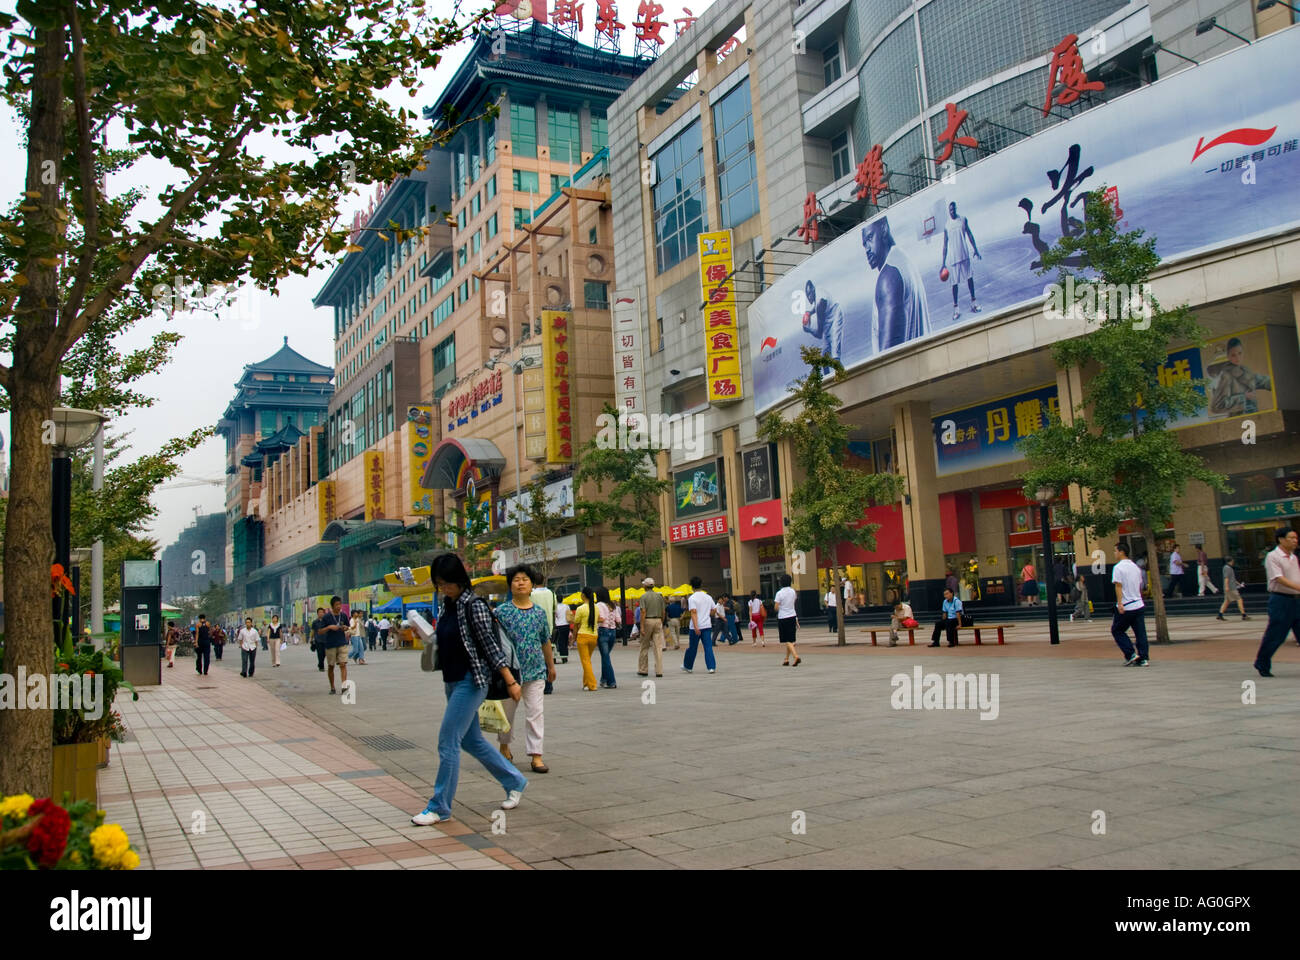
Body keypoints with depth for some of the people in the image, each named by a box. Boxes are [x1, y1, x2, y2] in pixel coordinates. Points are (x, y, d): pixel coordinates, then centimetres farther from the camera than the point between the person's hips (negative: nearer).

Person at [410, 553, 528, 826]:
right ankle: (514, 782, 30)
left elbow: (490, 645, -17)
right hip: (453, 681, 9)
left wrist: (510, 681, -17)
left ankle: (440, 807, 5)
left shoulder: (474, 606, -16)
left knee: (448, 742, -6)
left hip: (470, 681, -9)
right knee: (471, 740, 16)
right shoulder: (448, 606, 10)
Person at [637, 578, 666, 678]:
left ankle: (643, 670, 14)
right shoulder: (659, 595, 8)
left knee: (644, 647, 8)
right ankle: (659, 671, -2)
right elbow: (663, 612, 8)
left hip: (647, 621, -3)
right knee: (658, 647, 1)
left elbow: (643, 612, -12)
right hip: (658, 621, 3)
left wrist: (642, 627, -13)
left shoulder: (644, 596, -5)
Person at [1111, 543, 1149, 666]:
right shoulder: (1136, 567, 12)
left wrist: (1119, 603, -20)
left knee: (1117, 631, 7)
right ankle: (1143, 658, 4)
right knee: (1140, 633, 6)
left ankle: (1131, 655, 0)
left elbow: (1118, 586, -16)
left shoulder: (1118, 567, -10)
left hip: (1126, 607, -7)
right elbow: (1140, 586, 19)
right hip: (1139, 605, 7)